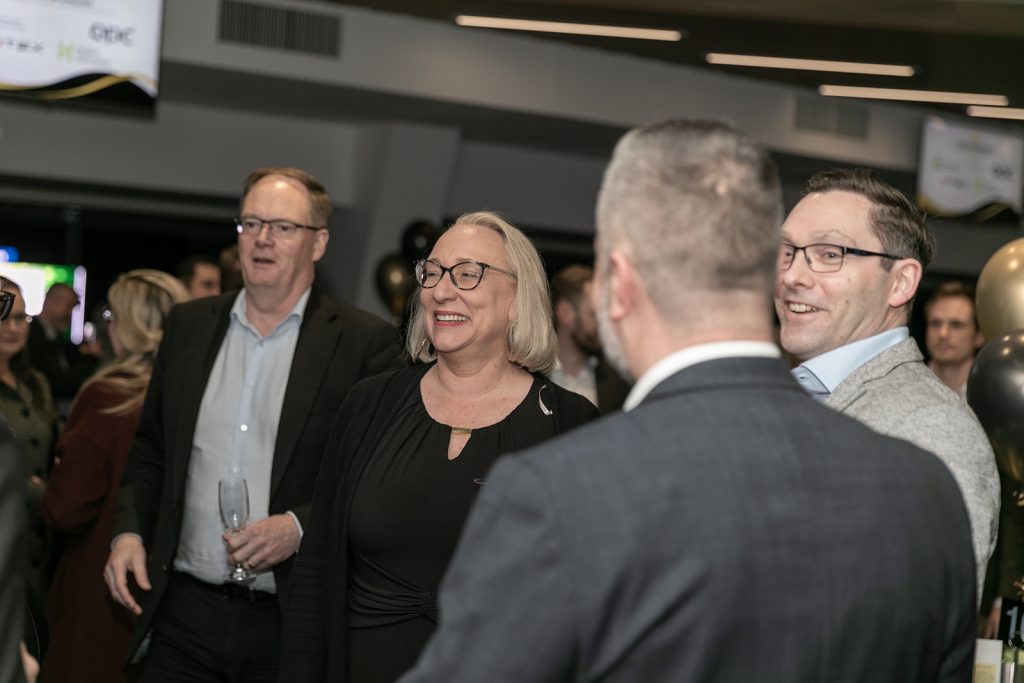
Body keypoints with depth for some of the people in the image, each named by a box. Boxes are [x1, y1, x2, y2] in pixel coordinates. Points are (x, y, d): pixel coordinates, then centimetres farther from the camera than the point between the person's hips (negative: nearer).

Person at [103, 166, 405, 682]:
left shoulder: (365, 342, -4)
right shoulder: (188, 325, 10)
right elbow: (150, 450, 17)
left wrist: (301, 526, -16)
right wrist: (129, 531, 3)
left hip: (293, 622, -3)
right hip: (185, 611, 4)